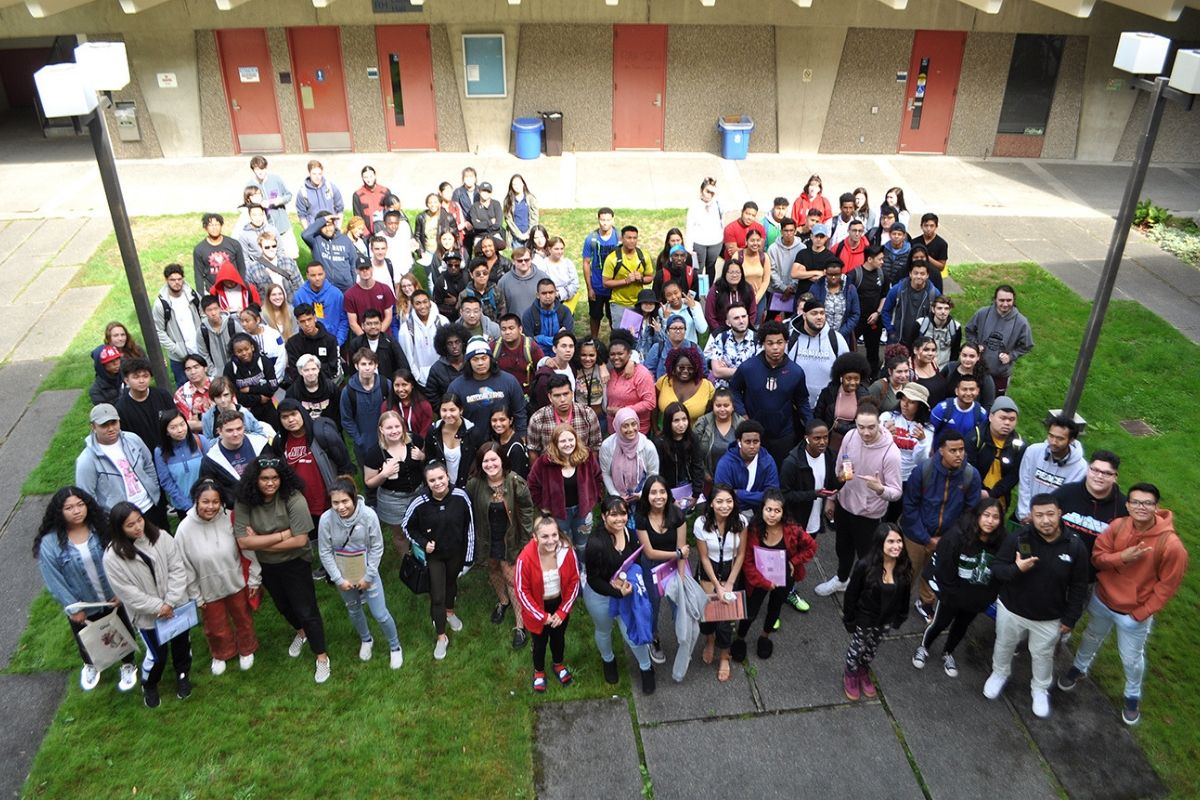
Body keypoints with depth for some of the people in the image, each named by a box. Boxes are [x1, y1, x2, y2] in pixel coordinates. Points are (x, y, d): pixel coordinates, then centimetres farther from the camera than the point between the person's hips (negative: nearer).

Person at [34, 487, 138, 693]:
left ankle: (128, 665, 48)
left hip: (113, 598, 1)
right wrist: (72, 608, -14)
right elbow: (54, 581, -15)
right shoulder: (50, 543, -21)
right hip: (83, 606, -1)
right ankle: (90, 666, 58)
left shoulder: (100, 529, -15)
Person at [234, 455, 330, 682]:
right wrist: (281, 535, -27)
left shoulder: (294, 499, -27)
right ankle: (301, 633, 56)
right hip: (265, 565, 4)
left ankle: (322, 657, 23)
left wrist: (260, 542, -22)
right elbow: (243, 542, -22)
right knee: (283, 605, 27)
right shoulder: (245, 503, -18)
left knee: (306, 610, 3)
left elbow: (300, 540, -28)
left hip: (295, 563, -4)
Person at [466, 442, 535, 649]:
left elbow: (526, 511, -14)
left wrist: (525, 542, -11)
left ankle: (520, 625, 15)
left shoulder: (515, 482, -24)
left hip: (510, 538, -3)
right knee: (493, 570, 25)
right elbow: (471, 512, -4)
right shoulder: (474, 484, -18)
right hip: (487, 538, 3)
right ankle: (503, 601, 55)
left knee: (512, 579, 1)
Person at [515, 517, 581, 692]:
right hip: (537, 609, -2)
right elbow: (521, 591, -20)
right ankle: (539, 671, 52)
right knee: (540, 641, 21)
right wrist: (542, 616, -15)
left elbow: (574, 582, -9)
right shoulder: (525, 558, -32)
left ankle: (559, 664, 58)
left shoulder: (567, 551, -24)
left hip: (560, 606, 2)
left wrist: (562, 611, -10)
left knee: (559, 637, 27)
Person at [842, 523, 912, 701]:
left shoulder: (904, 567, -18)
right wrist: (849, 620, -12)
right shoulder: (865, 565, -30)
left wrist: (900, 617, 7)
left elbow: (904, 594, -1)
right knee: (857, 647, 20)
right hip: (864, 619, -4)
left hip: (886, 620, 4)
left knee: (872, 648, 28)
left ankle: (864, 673, 56)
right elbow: (851, 594, -19)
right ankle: (850, 676, 48)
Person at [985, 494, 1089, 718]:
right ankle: (999, 673, 52)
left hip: (1050, 618, 0)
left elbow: (1078, 588, -6)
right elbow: (996, 568, -14)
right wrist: (1016, 569, -35)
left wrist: (1070, 618, -4)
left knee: (1043, 655, 21)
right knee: (1005, 645, 24)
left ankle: (1040, 689, 47)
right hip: (1011, 609, 0)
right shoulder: (1017, 539, -22)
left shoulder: (1075, 547, -18)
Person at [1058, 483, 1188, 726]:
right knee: (1091, 639, 29)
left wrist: (1142, 613, -14)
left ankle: (1132, 696, 46)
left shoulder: (1171, 544, -27)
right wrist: (1122, 557, -29)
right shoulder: (1118, 526, -18)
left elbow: (1167, 585, -17)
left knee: (1131, 659, 18)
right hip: (1102, 600, 3)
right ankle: (1079, 668, 57)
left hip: (1134, 613, -3)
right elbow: (1096, 557, -9)